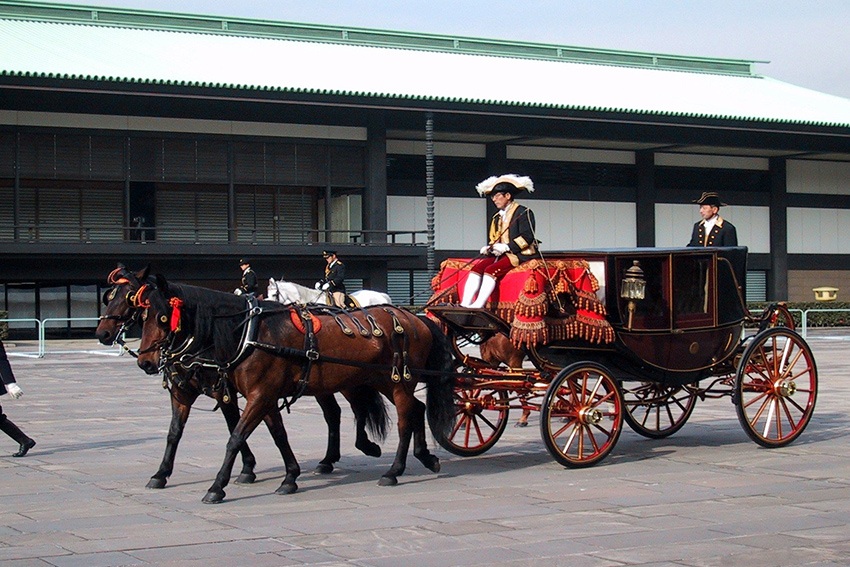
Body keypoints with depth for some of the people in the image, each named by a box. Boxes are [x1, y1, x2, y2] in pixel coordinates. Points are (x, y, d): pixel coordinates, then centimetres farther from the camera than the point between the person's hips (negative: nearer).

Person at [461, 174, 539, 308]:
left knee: (491, 270, -30)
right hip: (499, 254, 7)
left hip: (520, 255, -7)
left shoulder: (524, 212, -3)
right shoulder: (497, 218, 22)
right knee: (477, 266, -19)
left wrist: (506, 247, -20)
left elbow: (527, 238, -12)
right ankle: (465, 304, -31)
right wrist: (489, 248, -1)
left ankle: (478, 306, -38)